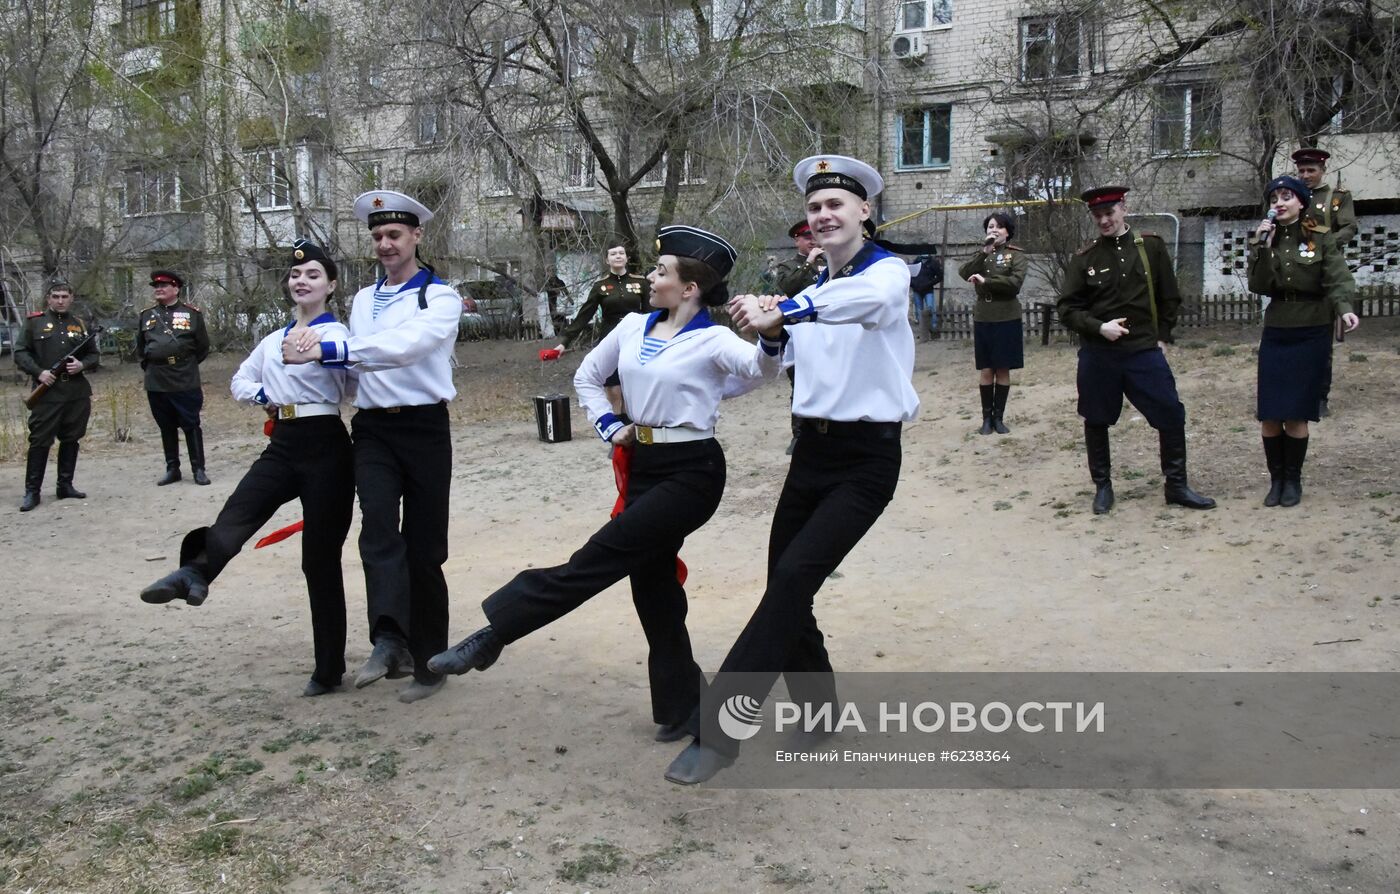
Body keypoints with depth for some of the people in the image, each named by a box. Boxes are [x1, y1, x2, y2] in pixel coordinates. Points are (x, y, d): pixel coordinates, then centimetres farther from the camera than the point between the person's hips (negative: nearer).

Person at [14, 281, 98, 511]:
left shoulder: (79, 324, 11)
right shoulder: (34, 322, 2)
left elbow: (94, 354, 15)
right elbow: (20, 352, 0)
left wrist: (82, 365, -6)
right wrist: (38, 372, -14)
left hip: (77, 393, 3)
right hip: (47, 393, -3)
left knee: (70, 440, 9)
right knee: (40, 441, -3)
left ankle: (65, 485, 19)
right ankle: (32, 491, 2)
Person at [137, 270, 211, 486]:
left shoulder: (192, 313, 0)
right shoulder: (146, 316, 10)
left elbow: (202, 347, 5)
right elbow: (140, 348, 22)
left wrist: (187, 365, 7)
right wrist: (150, 366, 14)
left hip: (186, 383, -4)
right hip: (156, 384, 4)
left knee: (191, 426, 0)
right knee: (166, 428, 10)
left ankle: (198, 469, 6)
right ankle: (172, 469, 18)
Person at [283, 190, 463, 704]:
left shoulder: (440, 297, -4)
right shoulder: (363, 300, 16)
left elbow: (404, 346, -22)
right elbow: (358, 363, 18)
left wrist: (327, 349, -28)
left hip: (424, 428, -3)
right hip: (373, 429, 4)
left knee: (424, 545, 2)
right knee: (378, 524, -22)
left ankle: (428, 660, 13)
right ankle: (389, 640, -27)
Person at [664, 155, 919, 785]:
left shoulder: (888, 273, -8)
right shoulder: (810, 293, 13)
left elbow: (865, 298, -33)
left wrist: (780, 312, -45)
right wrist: (769, 327, -6)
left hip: (866, 457, -7)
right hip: (813, 449, 7)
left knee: (794, 578, -18)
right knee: (784, 584, 7)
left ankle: (718, 728, -16)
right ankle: (818, 708, 29)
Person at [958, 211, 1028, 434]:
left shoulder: (1016, 255, 0)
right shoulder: (980, 254, 10)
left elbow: (1015, 283, -17)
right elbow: (964, 272, -9)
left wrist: (985, 281, -18)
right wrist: (984, 251, -17)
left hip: (1007, 319, -2)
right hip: (982, 319, 2)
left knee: (1003, 370, 5)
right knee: (985, 370, 5)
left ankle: (999, 417, 14)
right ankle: (986, 417, 13)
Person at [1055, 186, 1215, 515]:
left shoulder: (1151, 247, 2)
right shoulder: (1084, 258, 0)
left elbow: (1169, 297, 9)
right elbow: (1066, 307, 0)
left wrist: (1162, 338, 5)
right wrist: (1098, 327, -13)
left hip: (1145, 352, 0)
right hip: (1097, 355, 0)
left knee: (1172, 417, -1)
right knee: (1096, 422, 7)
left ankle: (1176, 486, 14)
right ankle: (1103, 486, 24)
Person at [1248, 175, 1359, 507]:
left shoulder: (1321, 238, -2)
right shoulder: (1265, 239, 7)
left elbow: (1338, 280, -12)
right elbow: (1258, 286, -4)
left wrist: (1344, 309, -31)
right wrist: (1263, 248, -15)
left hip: (1311, 335, -3)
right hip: (1276, 333, 3)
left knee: (1295, 416, -2)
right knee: (1269, 416, -1)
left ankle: (1293, 480, 16)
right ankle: (1276, 479, 16)